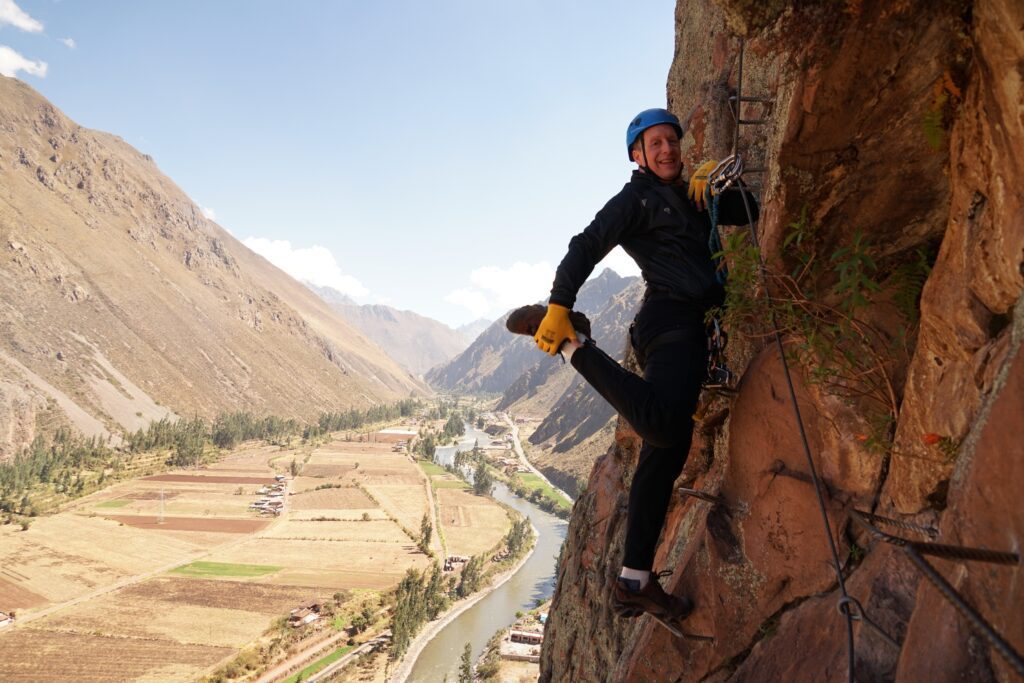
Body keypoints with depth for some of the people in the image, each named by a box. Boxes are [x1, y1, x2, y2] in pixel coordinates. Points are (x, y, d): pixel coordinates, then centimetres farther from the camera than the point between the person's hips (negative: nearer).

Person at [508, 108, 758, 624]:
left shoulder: (687, 197, 27)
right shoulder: (636, 199, 1)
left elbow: (746, 214, 29)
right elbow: (586, 248, -11)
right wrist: (559, 306, -25)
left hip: (692, 327, 9)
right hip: (670, 321, -9)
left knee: (666, 450, 5)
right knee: (662, 425, -37)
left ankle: (634, 583, 10)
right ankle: (570, 340, -18)